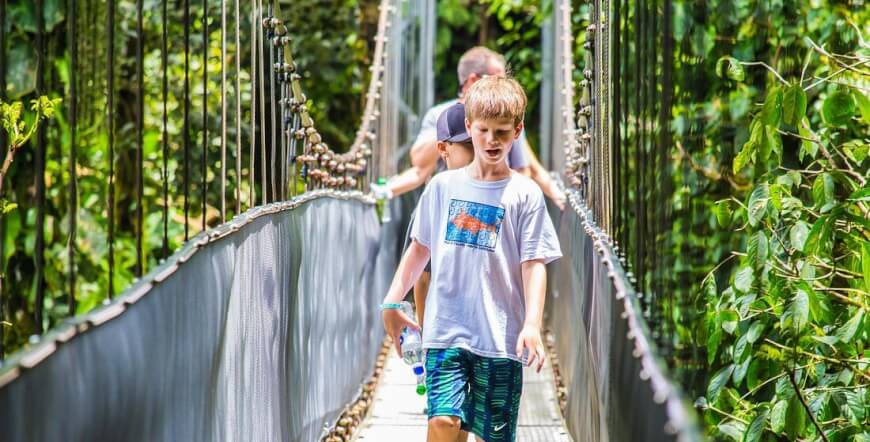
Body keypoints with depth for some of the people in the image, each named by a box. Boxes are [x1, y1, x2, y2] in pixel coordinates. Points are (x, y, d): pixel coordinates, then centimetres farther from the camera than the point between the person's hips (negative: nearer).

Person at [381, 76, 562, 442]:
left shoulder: (524, 194, 0)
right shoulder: (443, 186, 9)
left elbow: (534, 264, -4)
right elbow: (420, 248, 18)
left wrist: (532, 324, -16)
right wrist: (391, 303, 13)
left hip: (500, 338, -1)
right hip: (445, 329, 1)